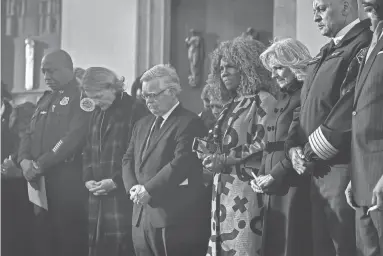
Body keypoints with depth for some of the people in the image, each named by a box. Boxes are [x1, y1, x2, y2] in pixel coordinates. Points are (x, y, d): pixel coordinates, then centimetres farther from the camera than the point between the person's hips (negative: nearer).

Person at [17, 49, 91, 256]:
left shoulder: (82, 98, -6)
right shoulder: (46, 99, 19)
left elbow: (73, 138, -17)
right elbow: (30, 134, 16)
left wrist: (40, 165, -18)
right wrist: (25, 160, -4)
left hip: (68, 184, -7)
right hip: (41, 183, 7)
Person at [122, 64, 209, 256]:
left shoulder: (189, 123, -7)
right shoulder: (142, 124, 20)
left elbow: (181, 163, -18)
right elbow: (128, 159, 17)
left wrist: (149, 189, -16)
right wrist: (132, 187, -2)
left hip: (173, 219, -7)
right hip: (142, 217, 7)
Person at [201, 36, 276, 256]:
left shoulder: (263, 100, -6)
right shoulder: (233, 105, 21)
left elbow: (265, 145, -15)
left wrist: (226, 160, -14)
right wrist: (211, 152, 4)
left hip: (247, 190, -8)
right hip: (223, 191, 8)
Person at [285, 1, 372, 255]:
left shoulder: (363, 46, -11)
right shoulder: (324, 55, 20)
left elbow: (348, 112, -20)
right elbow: (306, 106, 20)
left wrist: (311, 153, -12)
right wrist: (294, 145, 3)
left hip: (342, 169, -9)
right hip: (316, 172, 9)